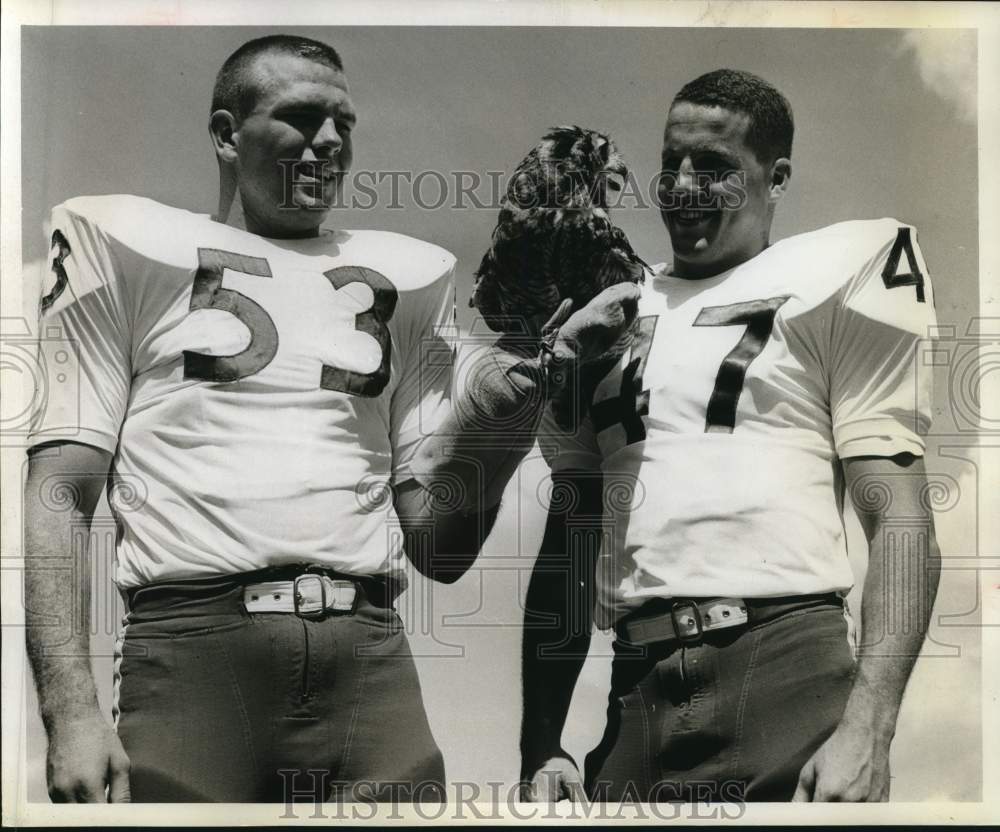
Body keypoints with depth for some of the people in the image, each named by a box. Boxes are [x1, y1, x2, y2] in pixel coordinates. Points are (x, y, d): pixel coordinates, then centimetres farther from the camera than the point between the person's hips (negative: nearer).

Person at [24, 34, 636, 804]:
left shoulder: (403, 278, 18)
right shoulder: (133, 248, 10)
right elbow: (59, 496, 4)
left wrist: (489, 423, -3)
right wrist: (71, 708, -9)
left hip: (370, 653, 3)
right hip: (192, 642, -2)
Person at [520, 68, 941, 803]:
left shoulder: (823, 290, 2)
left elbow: (900, 520, -4)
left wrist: (866, 729, -17)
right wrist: (541, 749, 8)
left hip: (789, 667, -4)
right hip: (638, 694, 4)